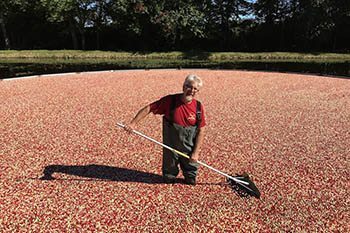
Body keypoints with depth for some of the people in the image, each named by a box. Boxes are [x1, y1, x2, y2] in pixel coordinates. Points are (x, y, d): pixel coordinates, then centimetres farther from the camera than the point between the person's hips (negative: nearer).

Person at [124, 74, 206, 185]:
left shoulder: (198, 107, -10)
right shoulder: (170, 100, -15)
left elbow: (201, 131, -6)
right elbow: (148, 108, -9)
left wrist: (196, 152, -9)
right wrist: (133, 123, -16)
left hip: (189, 150, 1)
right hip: (170, 148, 0)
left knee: (191, 180, 17)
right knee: (168, 180, 19)